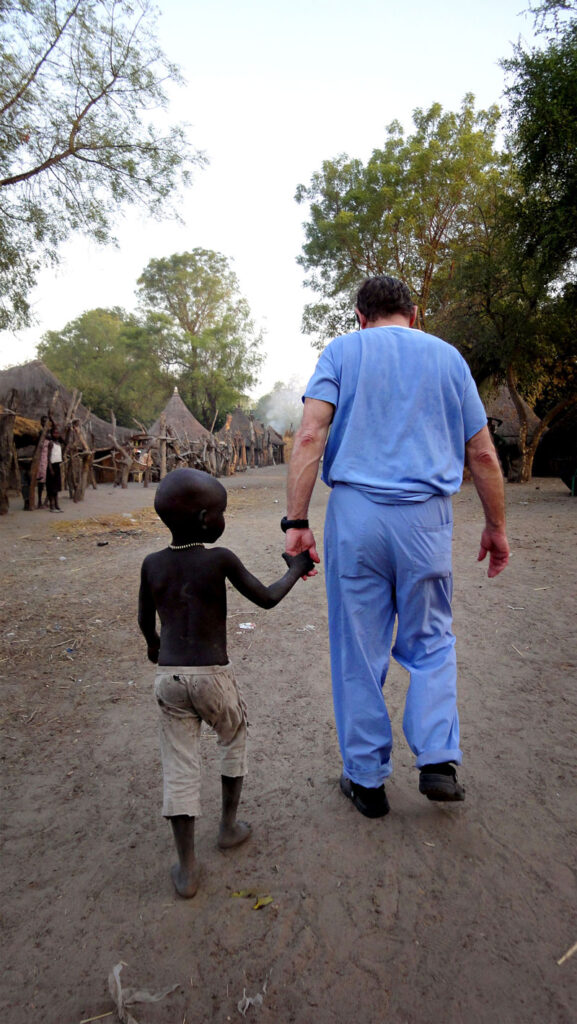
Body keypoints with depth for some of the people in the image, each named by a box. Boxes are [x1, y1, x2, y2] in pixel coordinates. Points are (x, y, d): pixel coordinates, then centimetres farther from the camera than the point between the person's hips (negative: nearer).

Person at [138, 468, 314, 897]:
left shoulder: (152, 564, 2)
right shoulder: (220, 559, -10)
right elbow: (266, 599, -5)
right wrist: (295, 569, 11)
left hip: (168, 679, 3)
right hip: (214, 676, -3)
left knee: (180, 767, 9)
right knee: (235, 741, 24)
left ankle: (187, 868, 15)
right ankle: (229, 825, 35)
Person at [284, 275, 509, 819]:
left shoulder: (341, 351, 7)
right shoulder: (447, 356, 12)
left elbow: (310, 437, -8)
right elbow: (482, 456, 10)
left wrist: (296, 521, -9)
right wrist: (496, 526, 19)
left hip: (355, 513, -1)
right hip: (425, 518, 1)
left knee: (358, 651, 9)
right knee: (430, 642, 18)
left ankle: (366, 779, 20)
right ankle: (437, 761, 8)